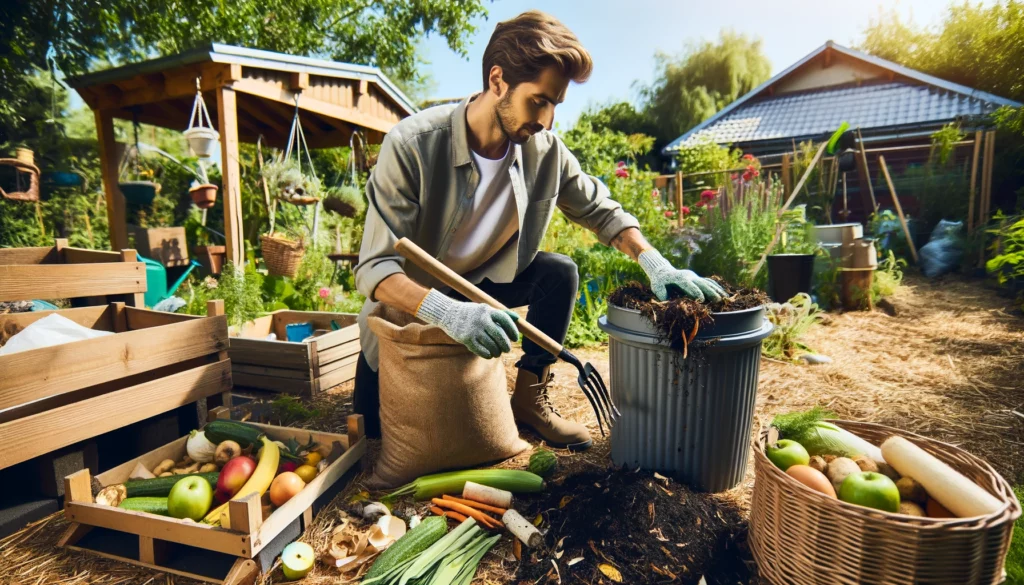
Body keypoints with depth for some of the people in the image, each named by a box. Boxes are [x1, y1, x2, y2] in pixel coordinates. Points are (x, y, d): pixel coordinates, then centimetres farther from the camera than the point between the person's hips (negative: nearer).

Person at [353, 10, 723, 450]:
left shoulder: (546, 152, -15)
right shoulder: (411, 145, -28)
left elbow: (602, 212, -3)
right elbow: (375, 268, -32)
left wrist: (656, 266, -21)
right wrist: (446, 312, -52)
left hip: (481, 282, 3)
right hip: (411, 300, -3)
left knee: (559, 271, -21)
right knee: (377, 427, -8)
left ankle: (529, 398, -5)